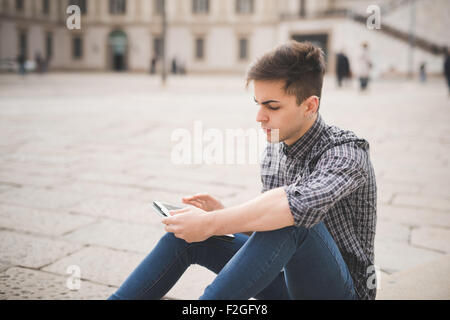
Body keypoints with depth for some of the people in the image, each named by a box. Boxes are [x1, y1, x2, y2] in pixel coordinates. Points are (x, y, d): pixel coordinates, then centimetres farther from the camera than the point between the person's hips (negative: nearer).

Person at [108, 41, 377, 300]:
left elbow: (301, 202, -42)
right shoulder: (274, 151, 2)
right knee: (186, 233, -5)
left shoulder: (348, 151, -20)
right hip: (291, 282, 7)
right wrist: (223, 213, -9)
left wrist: (211, 223, -34)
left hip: (343, 292, -6)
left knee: (291, 220, -37)